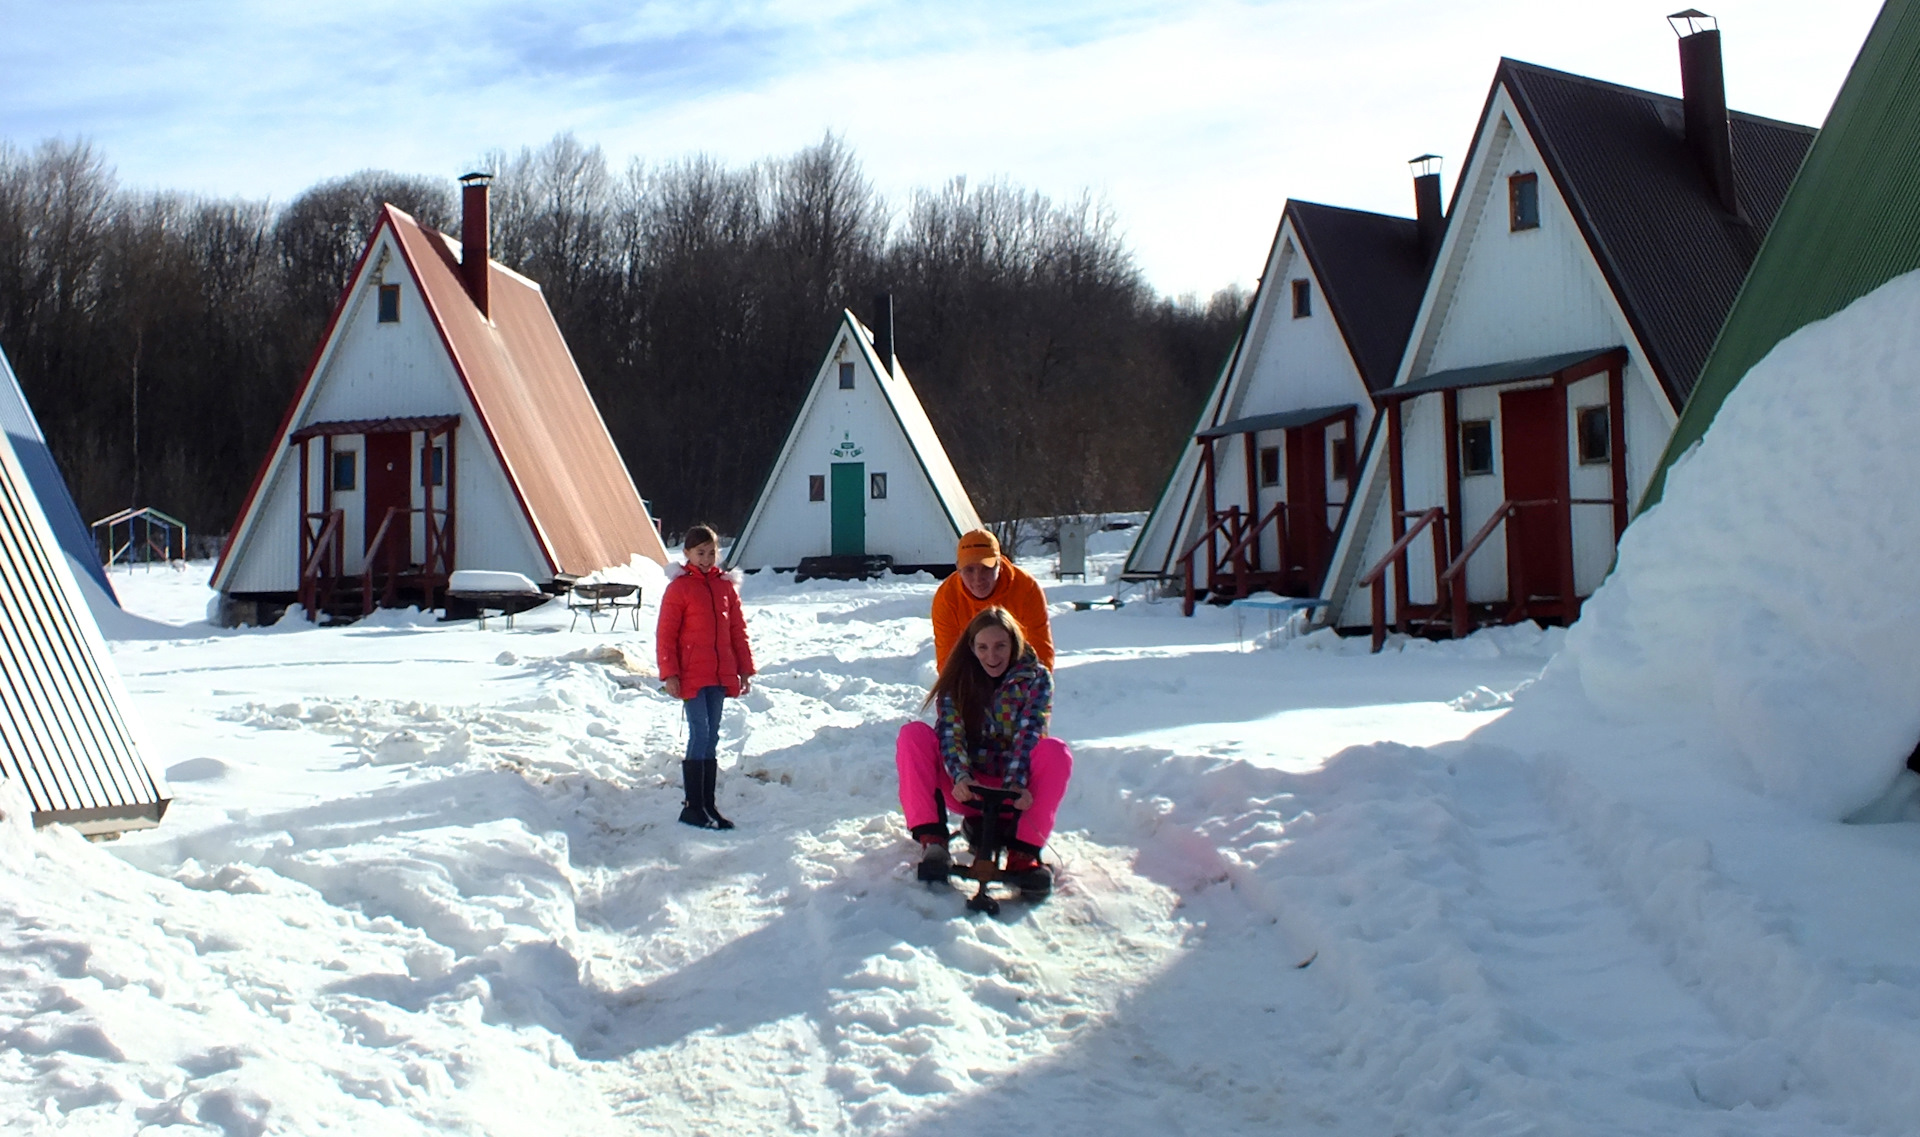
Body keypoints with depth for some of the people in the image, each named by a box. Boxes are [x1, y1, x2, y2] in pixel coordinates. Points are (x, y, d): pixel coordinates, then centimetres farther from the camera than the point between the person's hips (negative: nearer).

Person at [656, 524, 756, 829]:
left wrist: (745, 668, 10)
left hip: (720, 676, 5)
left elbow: (738, 630, 14)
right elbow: (665, 635, -6)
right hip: (691, 675, -5)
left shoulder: (726, 586, 10)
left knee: (711, 738, 10)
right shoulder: (679, 588, -5)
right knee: (700, 736, -8)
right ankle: (693, 807, -1)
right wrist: (669, 674, -12)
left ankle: (708, 805, 16)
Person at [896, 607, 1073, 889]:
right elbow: (949, 733, -12)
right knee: (913, 734, -21)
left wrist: (1016, 785, -33)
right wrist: (961, 777, -32)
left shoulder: (1036, 678, -2)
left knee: (1056, 752, -30)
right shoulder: (957, 680, 2)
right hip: (966, 788, 1)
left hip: (1014, 791, -1)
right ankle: (932, 841, -30)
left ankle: (1022, 854, -34)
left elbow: (1029, 735, -16)